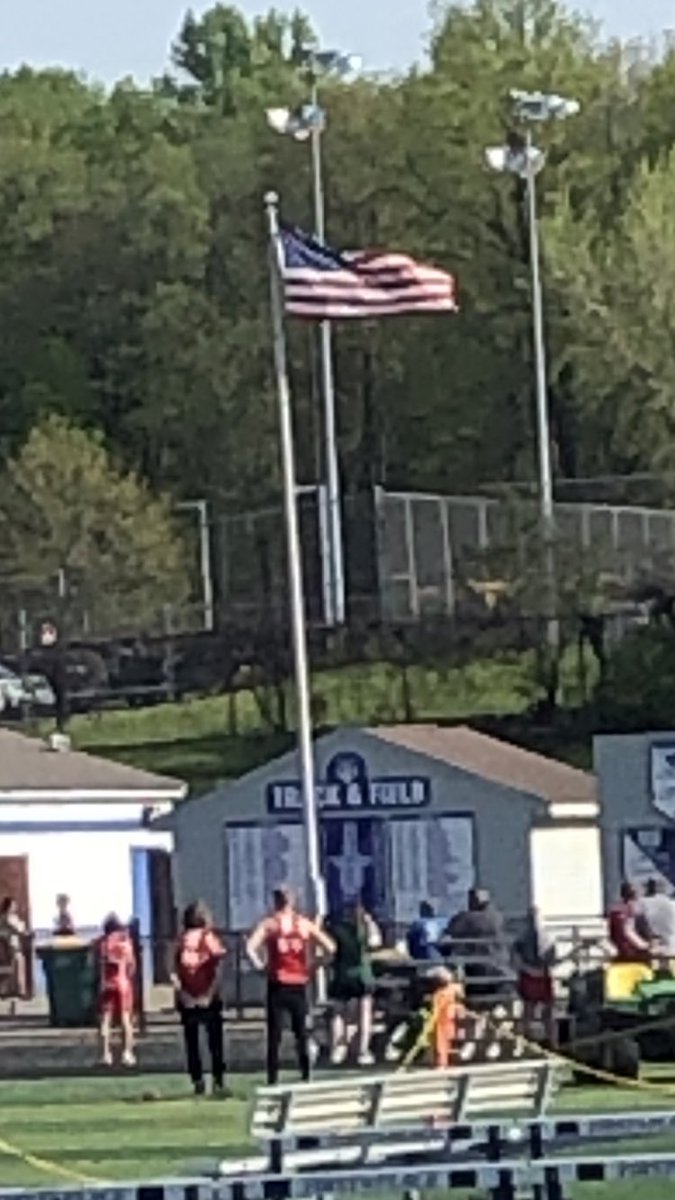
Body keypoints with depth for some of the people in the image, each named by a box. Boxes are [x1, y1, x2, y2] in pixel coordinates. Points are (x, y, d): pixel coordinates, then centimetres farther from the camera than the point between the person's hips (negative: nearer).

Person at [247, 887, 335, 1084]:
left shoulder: (269, 924, -2)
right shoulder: (304, 924, 3)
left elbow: (250, 948, -17)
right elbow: (330, 947, 1)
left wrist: (260, 966, -3)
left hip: (277, 985, -2)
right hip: (299, 984, 2)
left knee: (274, 1035, 2)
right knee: (301, 1033, 13)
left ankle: (273, 1079, -4)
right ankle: (306, 1076, 11)